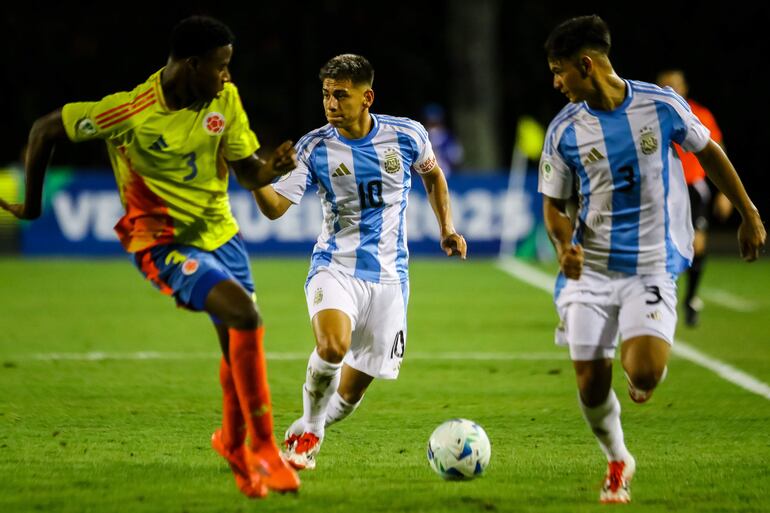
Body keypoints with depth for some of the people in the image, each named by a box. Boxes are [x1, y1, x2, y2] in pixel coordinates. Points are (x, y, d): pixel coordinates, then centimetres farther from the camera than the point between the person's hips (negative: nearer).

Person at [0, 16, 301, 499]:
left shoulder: (224, 98, -6)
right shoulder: (131, 111, -22)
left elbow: (249, 172, 1)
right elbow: (45, 130, -11)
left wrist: (275, 167, -23)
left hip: (220, 232, 6)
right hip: (164, 242, -6)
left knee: (240, 344, 11)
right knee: (245, 316, -26)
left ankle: (234, 444, 41)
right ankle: (263, 447, -14)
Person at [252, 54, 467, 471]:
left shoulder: (406, 135, -2)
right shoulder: (315, 148, -6)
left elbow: (432, 175, 19)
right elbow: (275, 206, -12)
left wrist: (447, 228, 11)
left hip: (388, 276, 2)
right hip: (335, 268, -2)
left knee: (351, 393, 2)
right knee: (333, 346, -32)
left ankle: (305, 434, 32)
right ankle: (309, 429, -6)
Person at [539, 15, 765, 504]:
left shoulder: (661, 105, -7)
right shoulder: (564, 130, -3)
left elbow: (709, 152, 9)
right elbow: (554, 205, 6)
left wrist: (749, 215, 15)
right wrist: (565, 243, -15)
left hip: (652, 268, -2)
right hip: (589, 269, 2)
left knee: (642, 375, -21)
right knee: (591, 385, -2)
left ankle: (652, 355, 17)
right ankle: (618, 461, 26)